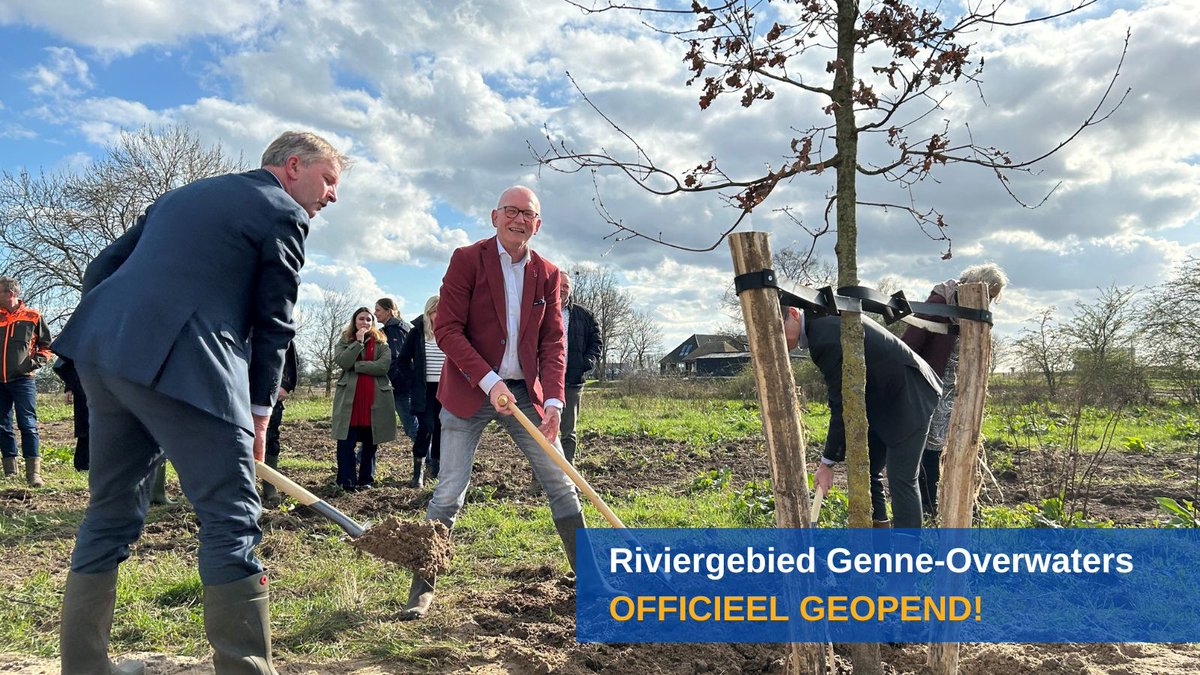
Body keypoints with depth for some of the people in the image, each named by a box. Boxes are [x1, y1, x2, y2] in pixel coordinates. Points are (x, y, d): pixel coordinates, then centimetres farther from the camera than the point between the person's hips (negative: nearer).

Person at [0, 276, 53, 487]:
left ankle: (33, 473, -11)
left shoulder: (32, 317, 2)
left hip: (22, 380, -4)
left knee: (28, 426, -8)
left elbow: (47, 345, 6)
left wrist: (35, 362, -9)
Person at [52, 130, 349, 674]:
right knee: (231, 518, -3)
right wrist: (259, 412, 8)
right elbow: (273, 323, 1)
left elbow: (101, 270, 24)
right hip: (180, 364, -8)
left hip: (100, 351, 9)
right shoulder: (282, 212, 3)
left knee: (112, 512, 18)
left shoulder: (183, 195, 26)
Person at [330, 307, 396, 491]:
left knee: (370, 442, 8)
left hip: (376, 398, 1)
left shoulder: (381, 343, 9)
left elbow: (384, 366, -10)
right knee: (346, 442, -4)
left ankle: (366, 479, 17)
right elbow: (342, 362, -10)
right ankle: (347, 480, 3)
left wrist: (356, 366, -11)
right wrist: (358, 342, -11)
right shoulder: (345, 342, 11)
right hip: (349, 398, -1)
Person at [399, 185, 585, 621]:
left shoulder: (547, 274, 6)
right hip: (469, 391, -4)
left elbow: (552, 341, 4)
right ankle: (422, 589, 9)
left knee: (561, 484, 7)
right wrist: (489, 381, -20)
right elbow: (447, 329, -11)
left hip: (525, 392, 4)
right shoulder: (467, 260, -6)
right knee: (449, 491, -4)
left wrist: (553, 399, -10)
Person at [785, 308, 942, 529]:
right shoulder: (822, 320, 1)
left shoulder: (826, 340, -28)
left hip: (908, 398, -10)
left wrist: (827, 463, -17)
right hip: (884, 398, 10)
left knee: (900, 480, -11)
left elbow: (842, 406, -24)